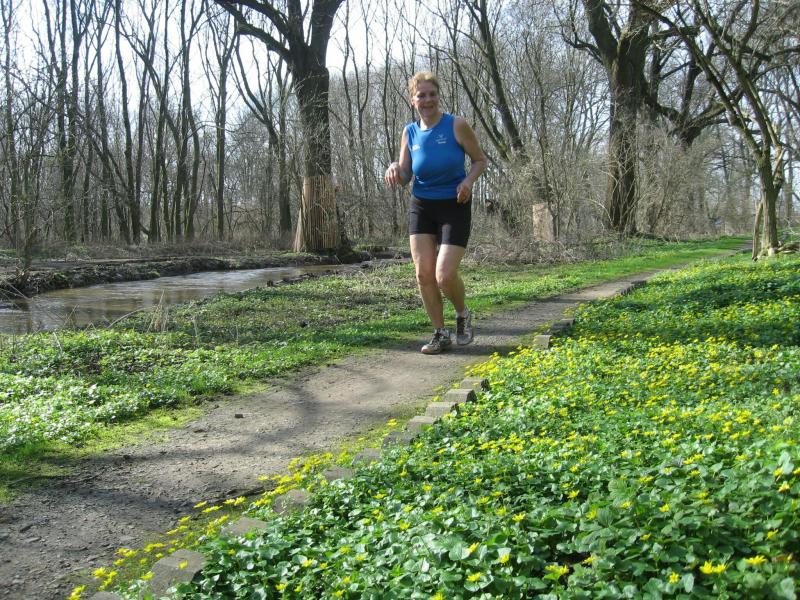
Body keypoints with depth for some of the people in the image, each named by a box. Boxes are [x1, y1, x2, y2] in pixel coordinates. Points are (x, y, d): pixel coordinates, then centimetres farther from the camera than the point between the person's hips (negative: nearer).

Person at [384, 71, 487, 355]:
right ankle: (440, 333, 14)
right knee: (423, 274, -2)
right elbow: (404, 177, 7)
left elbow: (480, 160, 0)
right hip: (421, 206, 4)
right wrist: (395, 169, -17)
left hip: (455, 207, -4)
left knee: (444, 275, -13)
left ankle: (463, 314, 20)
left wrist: (469, 180, -20)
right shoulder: (410, 132, 1)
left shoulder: (457, 126, -10)